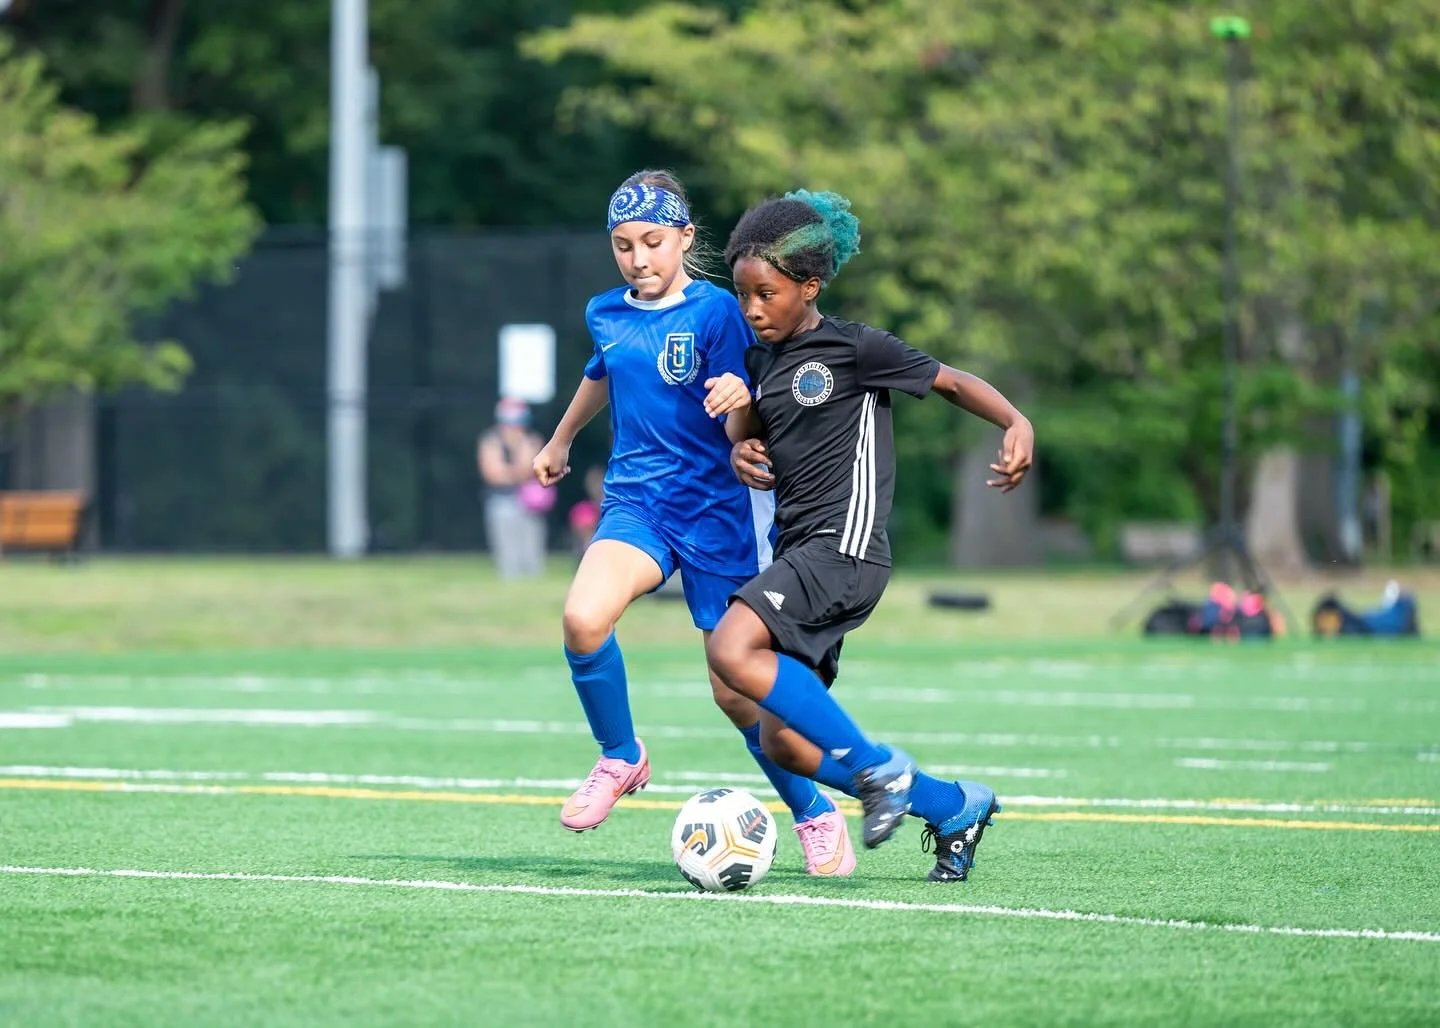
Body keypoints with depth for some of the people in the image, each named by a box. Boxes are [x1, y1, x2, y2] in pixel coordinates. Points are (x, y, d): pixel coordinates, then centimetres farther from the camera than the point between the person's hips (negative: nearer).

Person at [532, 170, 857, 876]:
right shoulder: (605, 315, 7)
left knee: (736, 691, -2)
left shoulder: (716, 311, -8)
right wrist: (560, 440, 46)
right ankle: (620, 757, -4)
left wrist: (740, 400, -37)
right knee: (584, 617, -28)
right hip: (636, 503, 3)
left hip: (716, 509, -3)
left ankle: (816, 816, 21)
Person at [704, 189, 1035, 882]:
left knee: (732, 649, -28)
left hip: (846, 545, -8)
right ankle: (954, 808, 16)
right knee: (783, 743, 3)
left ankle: (878, 768, -19)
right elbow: (746, 424, 33)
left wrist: (1018, 423, -18)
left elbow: (950, 382, -1)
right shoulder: (762, 359, 14)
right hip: (799, 551, 8)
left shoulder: (856, 349, -7)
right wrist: (742, 450, 9)